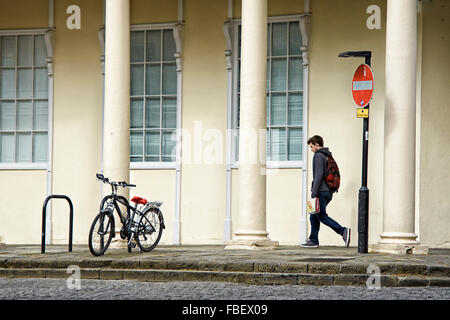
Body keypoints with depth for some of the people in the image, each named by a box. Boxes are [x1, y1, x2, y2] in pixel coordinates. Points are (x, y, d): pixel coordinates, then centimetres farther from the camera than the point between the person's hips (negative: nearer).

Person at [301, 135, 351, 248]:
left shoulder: (318, 156, -11)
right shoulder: (328, 156, 18)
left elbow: (319, 175, -19)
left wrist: (314, 192, -20)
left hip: (321, 191, -9)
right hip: (328, 191, 9)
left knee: (321, 216, -8)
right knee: (314, 216, 13)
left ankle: (343, 231, -18)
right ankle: (313, 240, 13)